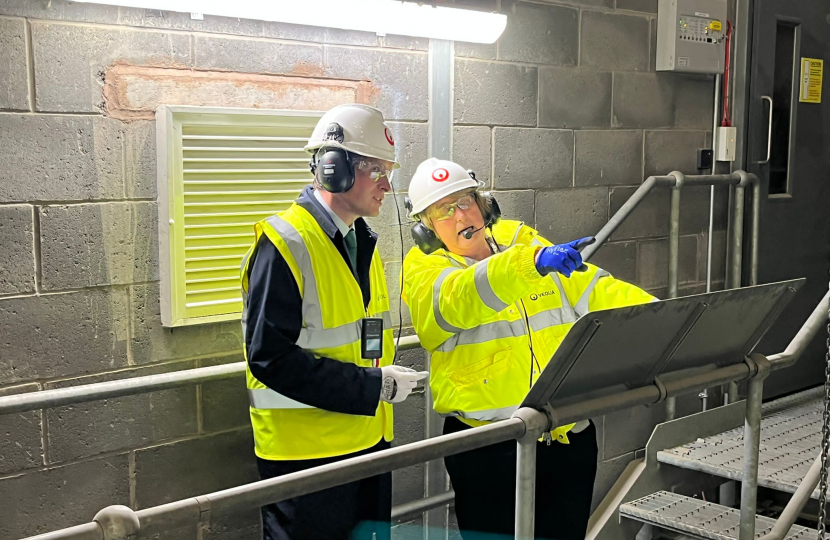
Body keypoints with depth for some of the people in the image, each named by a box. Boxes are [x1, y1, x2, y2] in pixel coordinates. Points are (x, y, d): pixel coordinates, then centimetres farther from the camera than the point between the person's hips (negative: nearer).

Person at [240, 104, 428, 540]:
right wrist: (375, 387, -21)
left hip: (368, 439, 8)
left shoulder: (363, 243, 11)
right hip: (304, 451, -8)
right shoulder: (285, 245, -16)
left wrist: (388, 379, 4)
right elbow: (271, 357, -22)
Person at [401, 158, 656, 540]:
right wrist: (532, 262, -41)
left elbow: (596, 290, 9)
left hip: (570, 437, 4)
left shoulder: (520, 240, 11)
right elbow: (461, 298, -26)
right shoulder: (424, 270, -4)